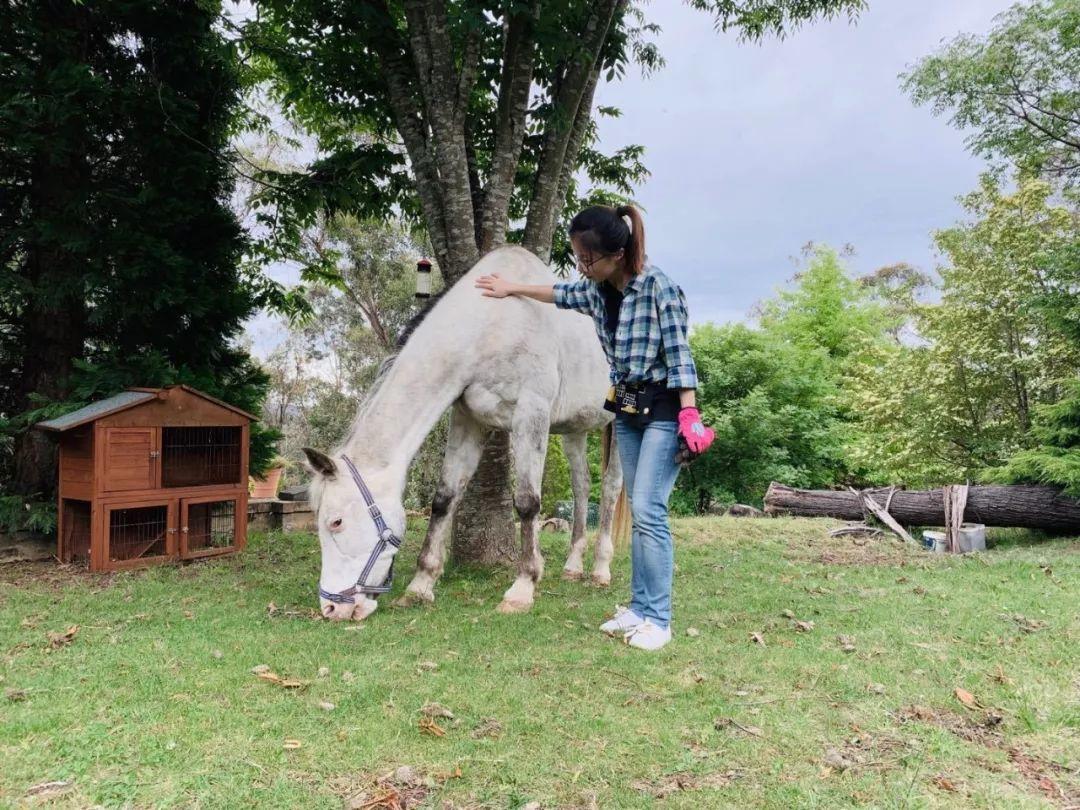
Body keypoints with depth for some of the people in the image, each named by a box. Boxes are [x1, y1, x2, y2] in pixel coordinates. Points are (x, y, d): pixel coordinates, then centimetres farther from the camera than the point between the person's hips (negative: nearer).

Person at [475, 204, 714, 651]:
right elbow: (559, 294, 23)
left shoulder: (658, 287, -17)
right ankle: (639, 608, 16)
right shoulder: (595, 291, 3)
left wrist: (689, 415, -22)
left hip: (664, 409, -7)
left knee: (648, 511, -11)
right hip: (626, 410, 7)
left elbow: (678, 353, -17)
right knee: (639, 512, 9)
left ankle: (657, 619, -3)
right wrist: (511, 288, 32)